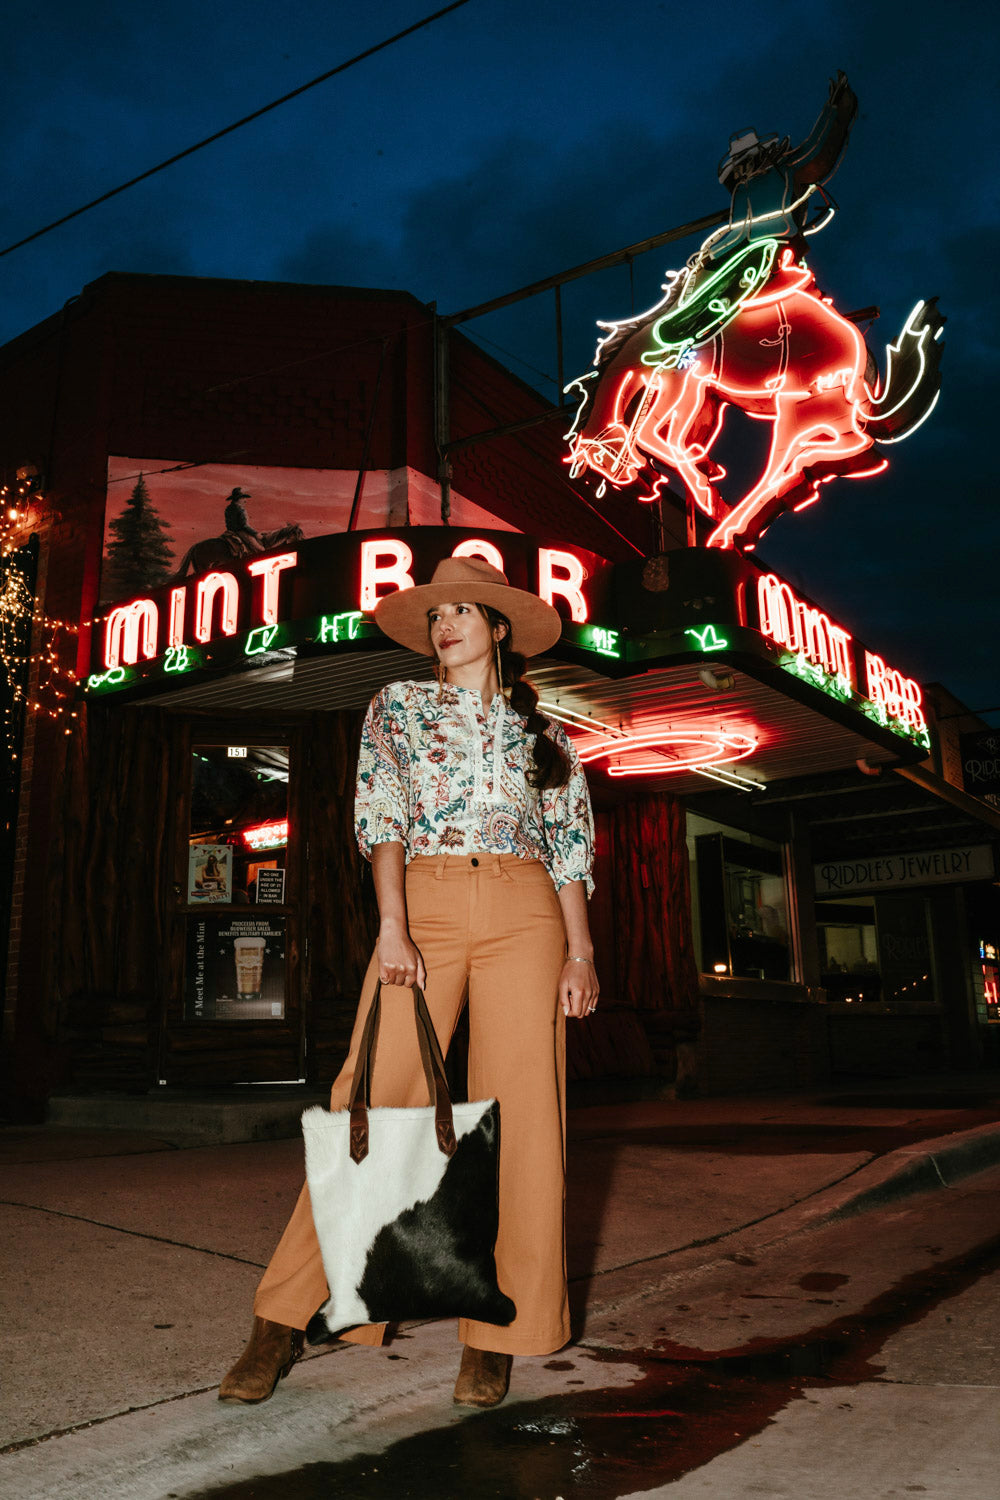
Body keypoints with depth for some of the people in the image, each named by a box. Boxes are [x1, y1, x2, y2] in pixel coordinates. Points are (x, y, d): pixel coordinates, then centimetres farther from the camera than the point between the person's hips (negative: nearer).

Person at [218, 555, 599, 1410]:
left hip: (524, 912, 1)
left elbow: (573, 847, 13)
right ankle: (284, 1322, 4)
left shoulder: (542, 732, 18)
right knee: (372, 1099, -7)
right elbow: (379, 815, 2)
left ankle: (496, 1337, 10)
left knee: (521, 1113, -2)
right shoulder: (399, 707, 15)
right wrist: (393, 927, -10)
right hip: (426, 903, -1)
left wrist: (580, 951, 2)